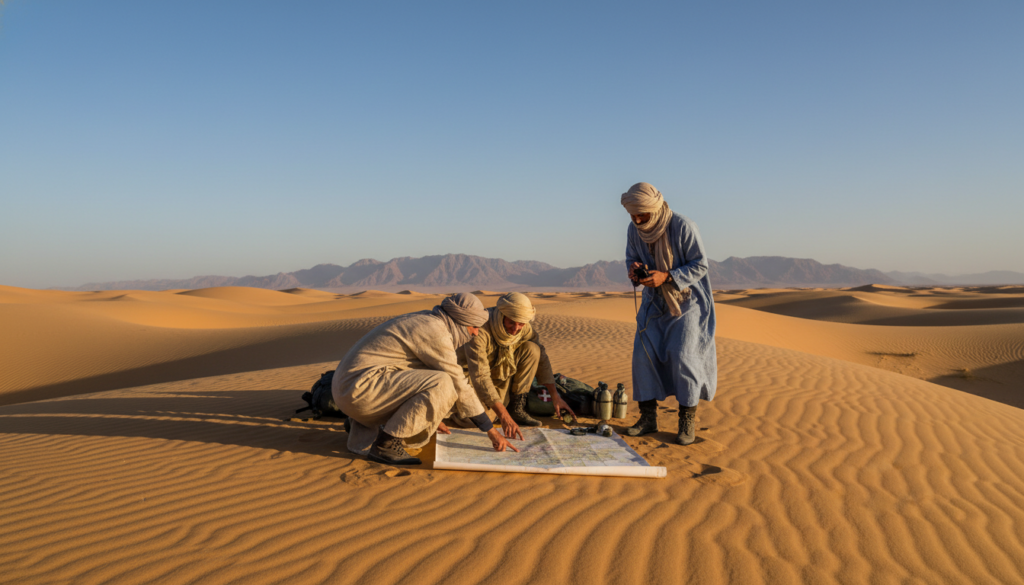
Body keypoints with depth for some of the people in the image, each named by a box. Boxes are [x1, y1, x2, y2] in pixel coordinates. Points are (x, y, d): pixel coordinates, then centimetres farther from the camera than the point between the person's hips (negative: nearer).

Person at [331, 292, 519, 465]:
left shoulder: (424, 322, 16)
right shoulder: (436, 333, -15)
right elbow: (458, 386, -13)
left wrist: (431, 417, 40)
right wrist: (492, 431, -5)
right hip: (364, 385, -10)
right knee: (441, 386, -23)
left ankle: (362, 427, 17)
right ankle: (385, 443, -13)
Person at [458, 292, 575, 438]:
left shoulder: (524, 328, -17)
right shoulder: (480, 331, -36)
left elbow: (541, 358, -2)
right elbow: (480, 377, -41)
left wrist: (555, 396, -7)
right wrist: (504, 417, -46)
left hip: (501, 374, 5)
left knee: (532, 349, -18)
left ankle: (517, 408, -8)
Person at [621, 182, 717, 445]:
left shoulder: (683, 228, -22)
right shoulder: (634, 230, -6)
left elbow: (700, 265, -18)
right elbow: (631, 258, 10)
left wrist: (666, 277, -30)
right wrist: (634, 269, -15)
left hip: (687, 301, -5)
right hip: (655, 303, 5)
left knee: (682, 356, -13)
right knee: (643, 352, -4)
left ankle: (688, 421, 3)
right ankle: (648, 417, 7)